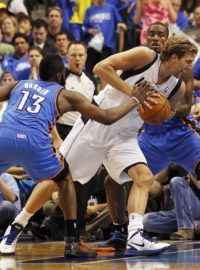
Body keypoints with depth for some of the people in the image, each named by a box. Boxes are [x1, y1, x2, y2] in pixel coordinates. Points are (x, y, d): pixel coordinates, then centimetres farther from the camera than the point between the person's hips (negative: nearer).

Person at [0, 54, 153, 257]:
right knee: (63, 181, 25)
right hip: (34, 143, -1)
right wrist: (135, 100, 33)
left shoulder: (18, 85, 29)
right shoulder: (66, 96, 22)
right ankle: (72, 242, 19)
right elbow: (107, 118, 22)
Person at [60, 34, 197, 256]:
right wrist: (131, 91, -25)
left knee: (144, 178, -14)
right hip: (97, 122, -5)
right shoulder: (145, 56, -16)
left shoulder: (178, 88, 0)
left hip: (124, 136, 5)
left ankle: (134, 239, -22)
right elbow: (101, 67, -20)